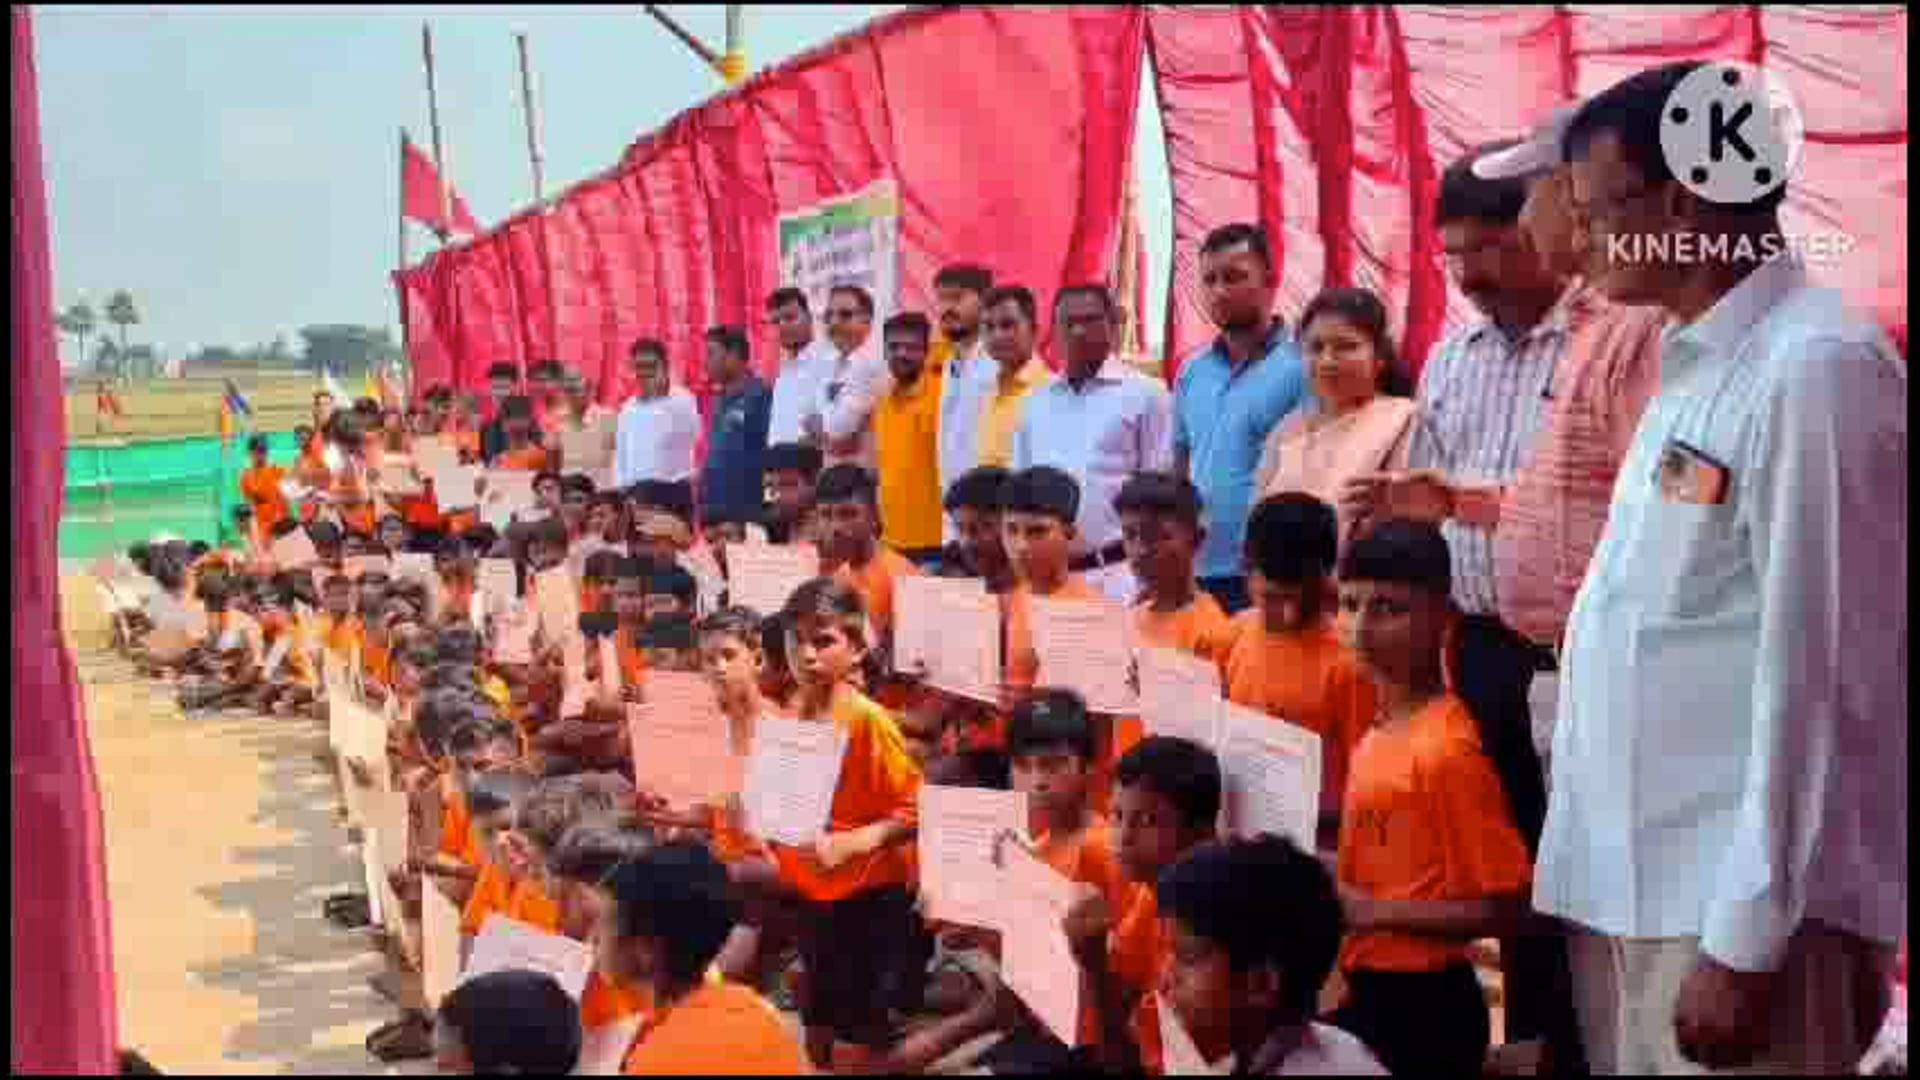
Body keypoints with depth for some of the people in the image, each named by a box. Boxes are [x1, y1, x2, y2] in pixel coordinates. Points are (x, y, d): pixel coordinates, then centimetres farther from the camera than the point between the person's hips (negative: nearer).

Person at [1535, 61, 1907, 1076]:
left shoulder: (1814, 368, -15)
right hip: (1628, 882, 8)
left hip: (1735, 904, -8)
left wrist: (1746, 938, -18)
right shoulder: (1694, 367, 13)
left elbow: (1817, 672, -18)